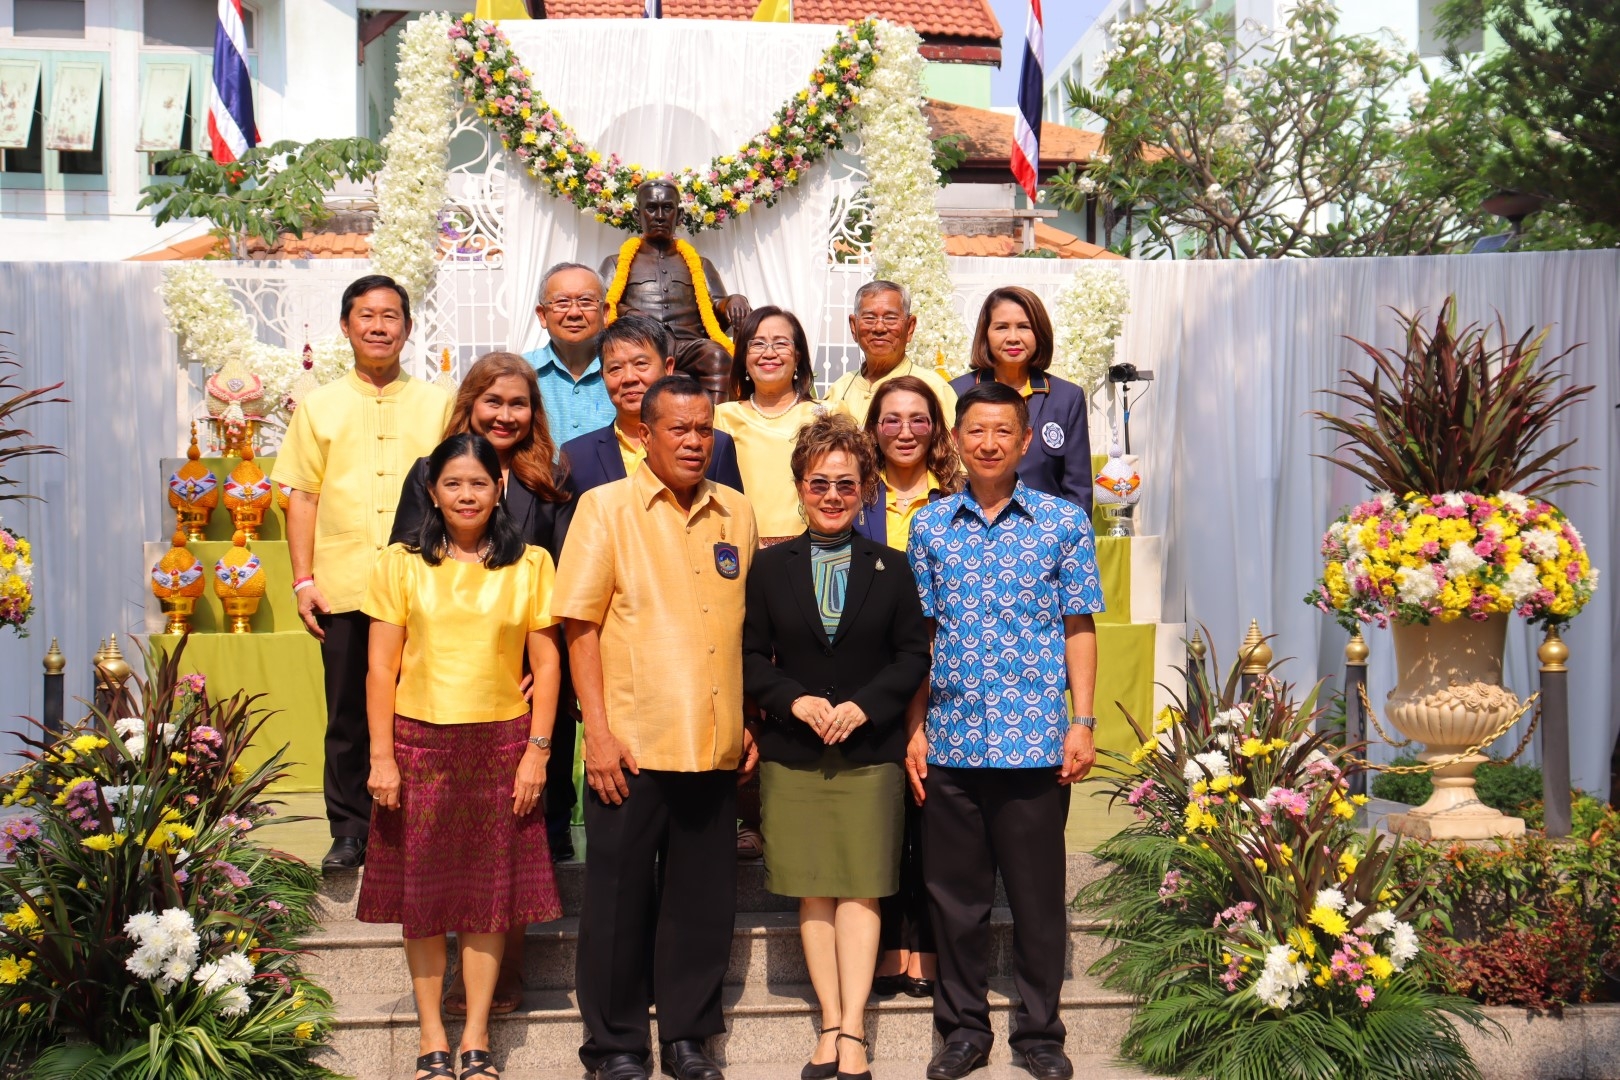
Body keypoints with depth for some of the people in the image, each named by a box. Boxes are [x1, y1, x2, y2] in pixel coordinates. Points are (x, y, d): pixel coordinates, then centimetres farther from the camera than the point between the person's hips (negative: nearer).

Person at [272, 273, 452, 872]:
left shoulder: (438, 405, 9)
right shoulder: (319, 407, 10)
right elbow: (303, 497, 8)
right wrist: (303, 580, 0)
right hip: (344, 590, 1)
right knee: (348, 716, 6)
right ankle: (350, 832, 16)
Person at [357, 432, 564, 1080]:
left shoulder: (530, 564, 3)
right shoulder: (402, 563, 2)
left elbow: (546, 664, 3)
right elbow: (381, 667, 1)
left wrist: (537, 752, -4)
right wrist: (381, 756, -5)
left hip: (501, 744, 0)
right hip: (419, 741, 0)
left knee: (489, 894, 3)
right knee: (421, 894, 4)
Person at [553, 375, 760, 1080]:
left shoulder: (736, 514, 11)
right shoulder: (605, 507, -1)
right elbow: (580, 624, -5)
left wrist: (753, 720, 12)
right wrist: (598, 730, -10)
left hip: (716, 746, 4)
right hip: (633, 744, -3)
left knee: (702, 897, 9)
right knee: (620, 896, 5)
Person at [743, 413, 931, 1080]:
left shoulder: (892, 569, 5)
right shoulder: (770, 567, 6)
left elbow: (913, 655, 3)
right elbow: (751, 656, 5)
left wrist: (864, 705, -12)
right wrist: (793, 700, -13)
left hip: (869, 751, -1)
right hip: (792, 753, 1)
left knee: (860, 888, -4)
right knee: (813, 893, 3)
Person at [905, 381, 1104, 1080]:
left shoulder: (1063, 522, 3)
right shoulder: (929, 526, 7)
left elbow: (1078, 629, 4)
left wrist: (1082, 722, -3)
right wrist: (914, 727, 4)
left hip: (1035, 741, -2)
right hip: (951, 740, 2)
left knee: (1038, 892, 5)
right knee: (955, 891, 9)